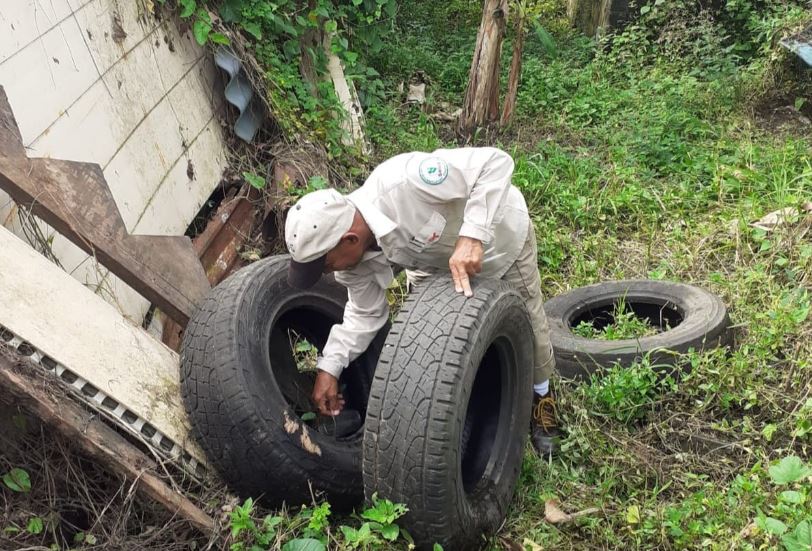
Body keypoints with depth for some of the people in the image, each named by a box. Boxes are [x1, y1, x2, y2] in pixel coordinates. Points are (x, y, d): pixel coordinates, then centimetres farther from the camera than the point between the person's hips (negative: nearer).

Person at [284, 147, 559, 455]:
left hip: (502, 236, -4)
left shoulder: (404, 182, -46)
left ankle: (541, 396, 38)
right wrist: (329, 368, -16)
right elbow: (366, 314, -8)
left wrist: (472, 237, -50)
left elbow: (496, 162, -41)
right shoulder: (357, 255, -23)